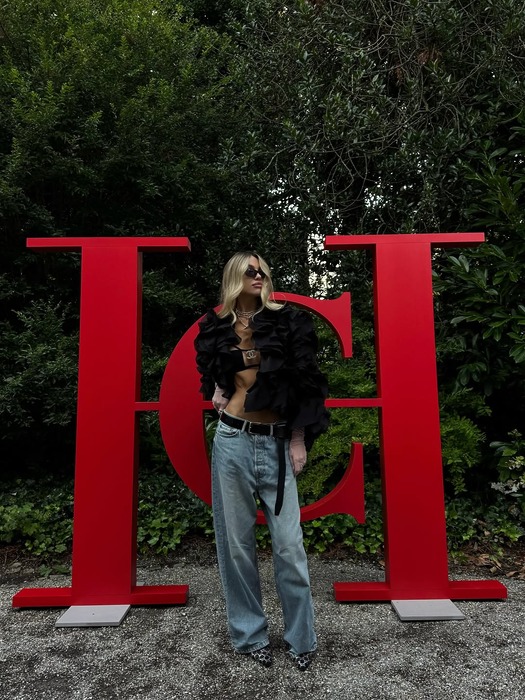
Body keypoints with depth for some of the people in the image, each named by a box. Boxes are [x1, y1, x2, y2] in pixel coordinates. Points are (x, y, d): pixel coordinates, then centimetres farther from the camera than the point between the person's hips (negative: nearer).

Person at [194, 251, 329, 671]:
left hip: (278, 444, -1)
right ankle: (249, 634, 27)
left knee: (289, 545, 1)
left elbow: (303, 382, 1)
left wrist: (299, 440, -2)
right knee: (236, 542, 8)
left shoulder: (287, 322, 3)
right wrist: (216, 393, 4)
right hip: (233, 441, 2)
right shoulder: (217, 328, 9)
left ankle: (301, 639, 21)